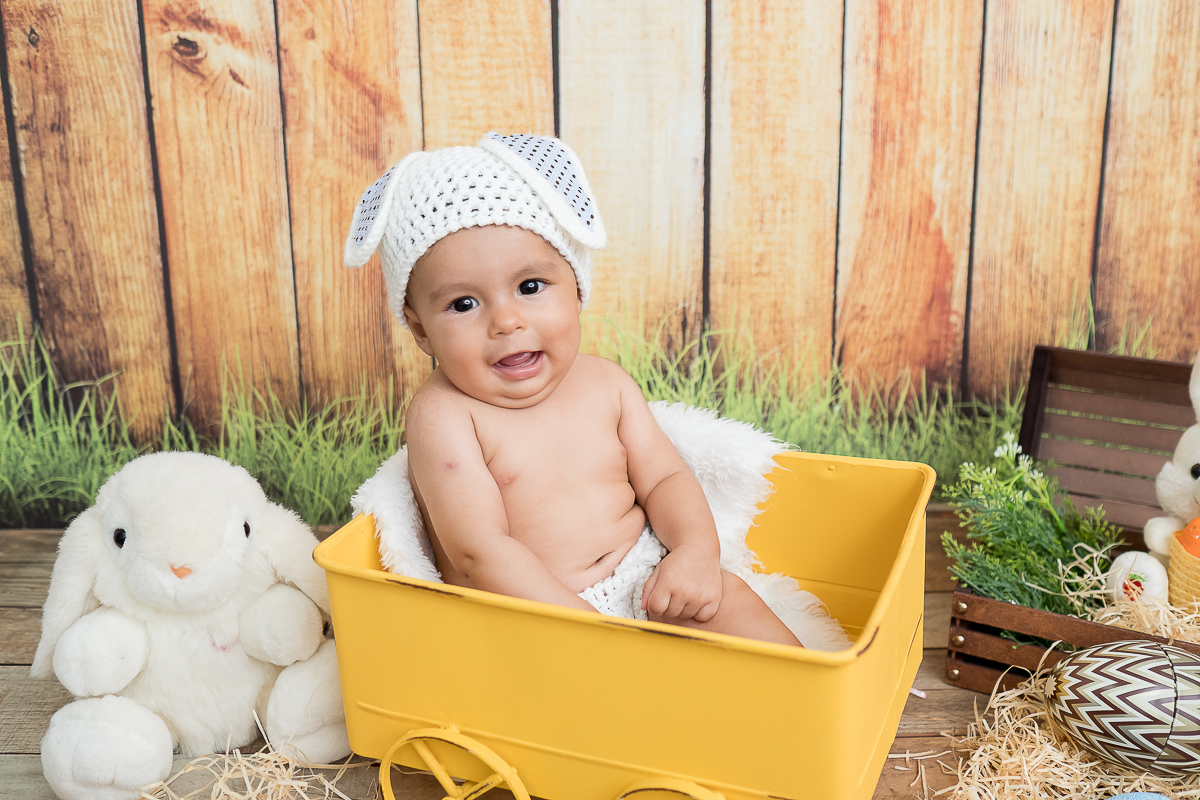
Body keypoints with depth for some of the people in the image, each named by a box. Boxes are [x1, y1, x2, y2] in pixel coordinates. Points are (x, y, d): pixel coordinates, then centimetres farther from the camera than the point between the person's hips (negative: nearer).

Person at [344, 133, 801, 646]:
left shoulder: (605, 383, 4)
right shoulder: (442, 415, -13)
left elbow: (664, 478, 9)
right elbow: (480, 552, -20)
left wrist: (697, 550, -13)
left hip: (643, 582, 5)